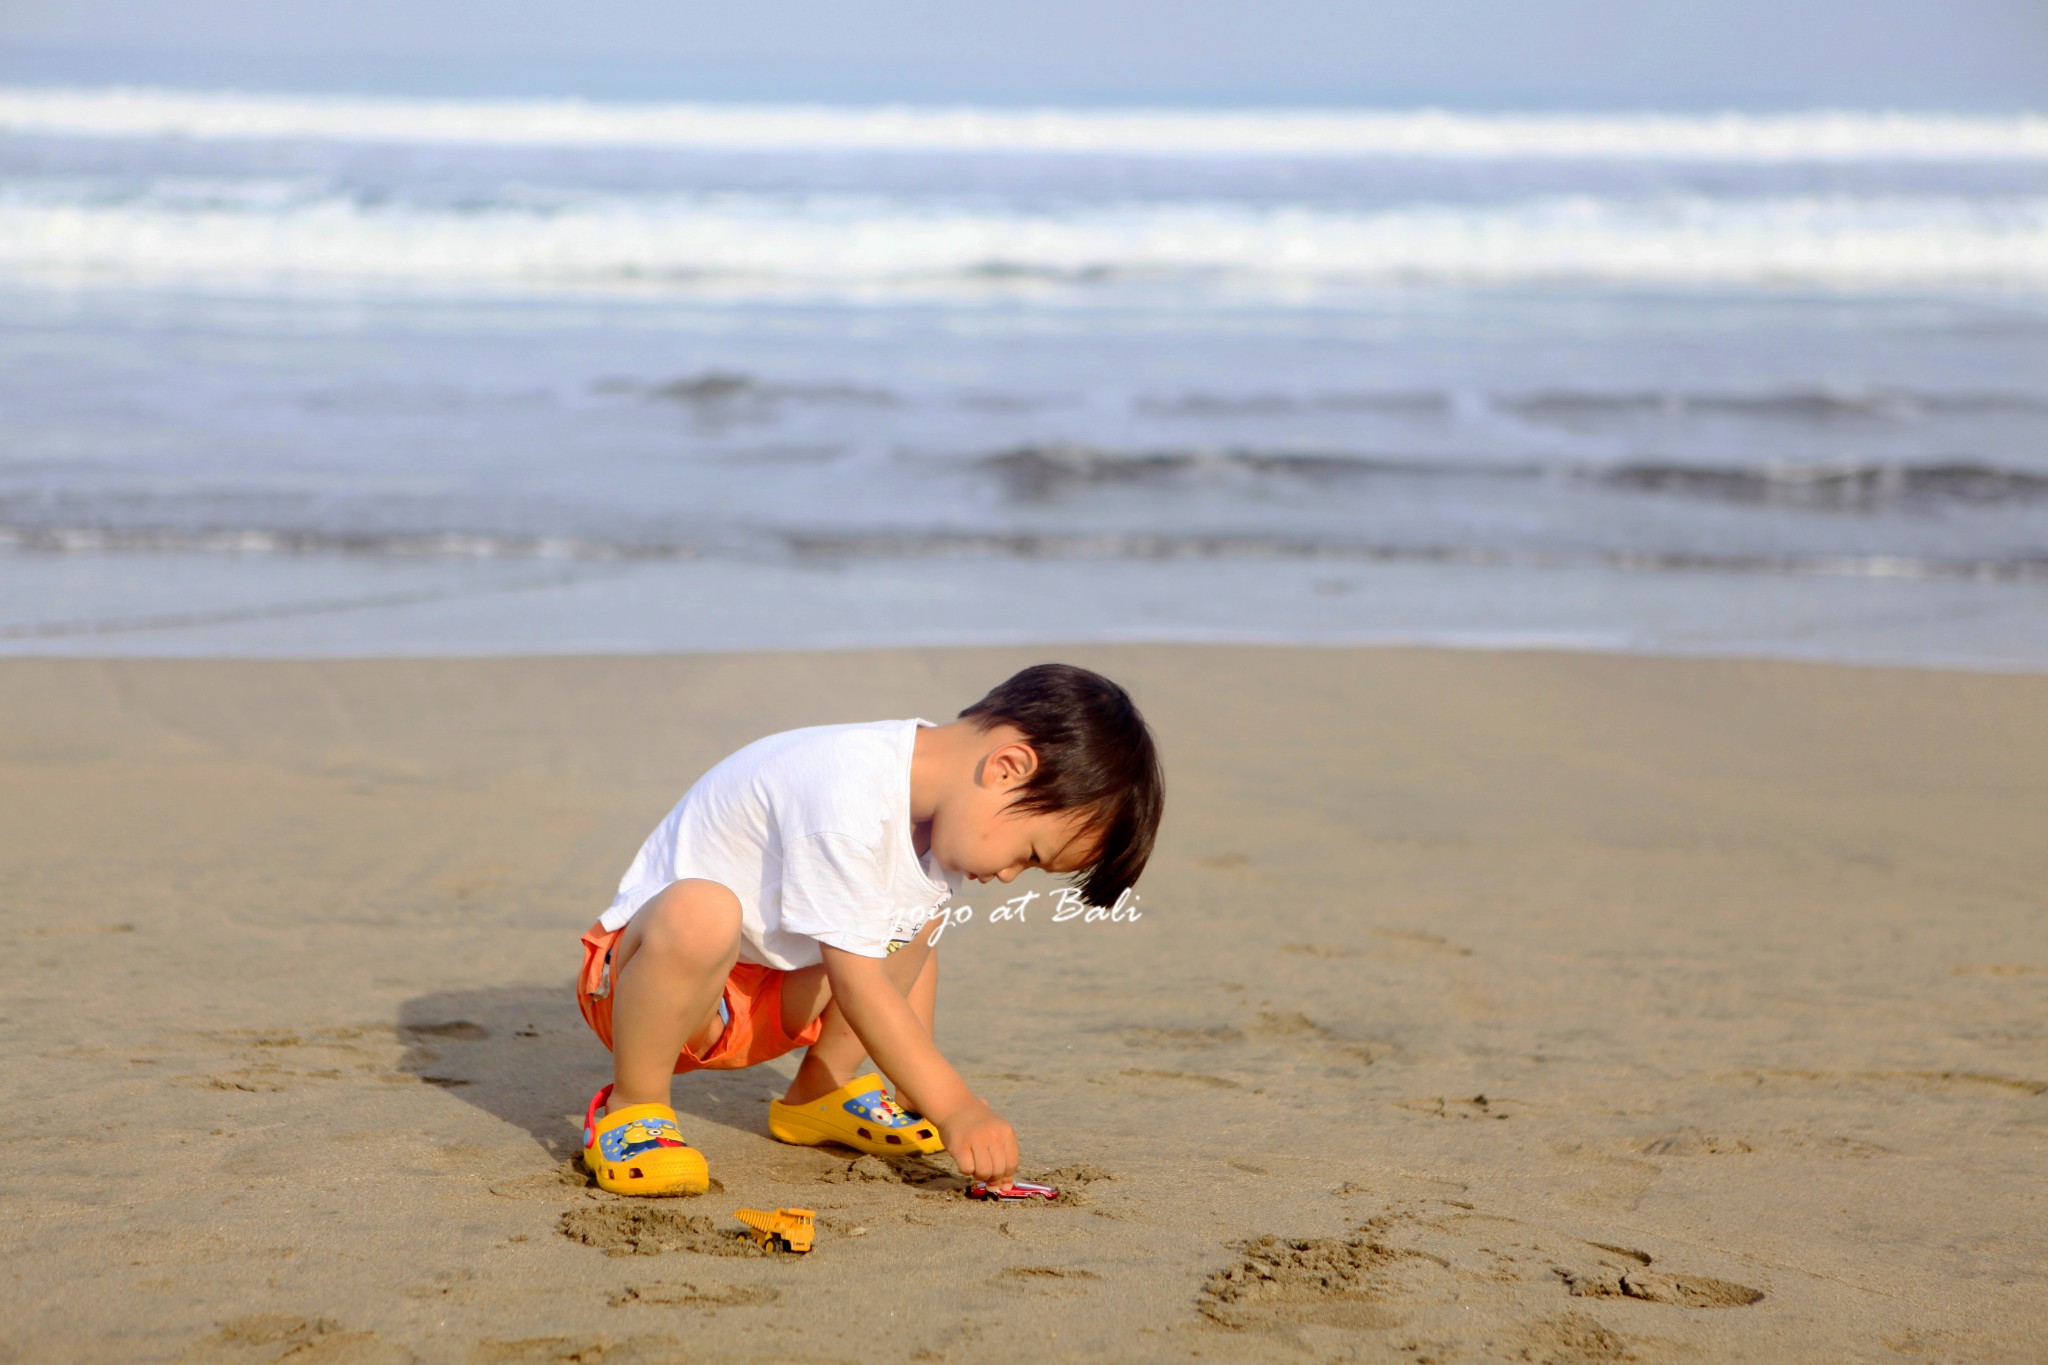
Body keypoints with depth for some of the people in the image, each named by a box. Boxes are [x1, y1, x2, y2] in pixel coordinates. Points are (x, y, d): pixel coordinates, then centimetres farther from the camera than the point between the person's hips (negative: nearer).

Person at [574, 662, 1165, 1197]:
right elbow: (857, 983, -30)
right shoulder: (849, 797, -32)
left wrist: (921, 1089, 0)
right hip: (640, 969, -9)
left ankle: (819, 1094, 17)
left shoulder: (935, 801, -2)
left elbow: (905, 963, 7)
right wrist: (955, 1109, -29)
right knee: (699, 911, -41)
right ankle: (630, 1111, -19)